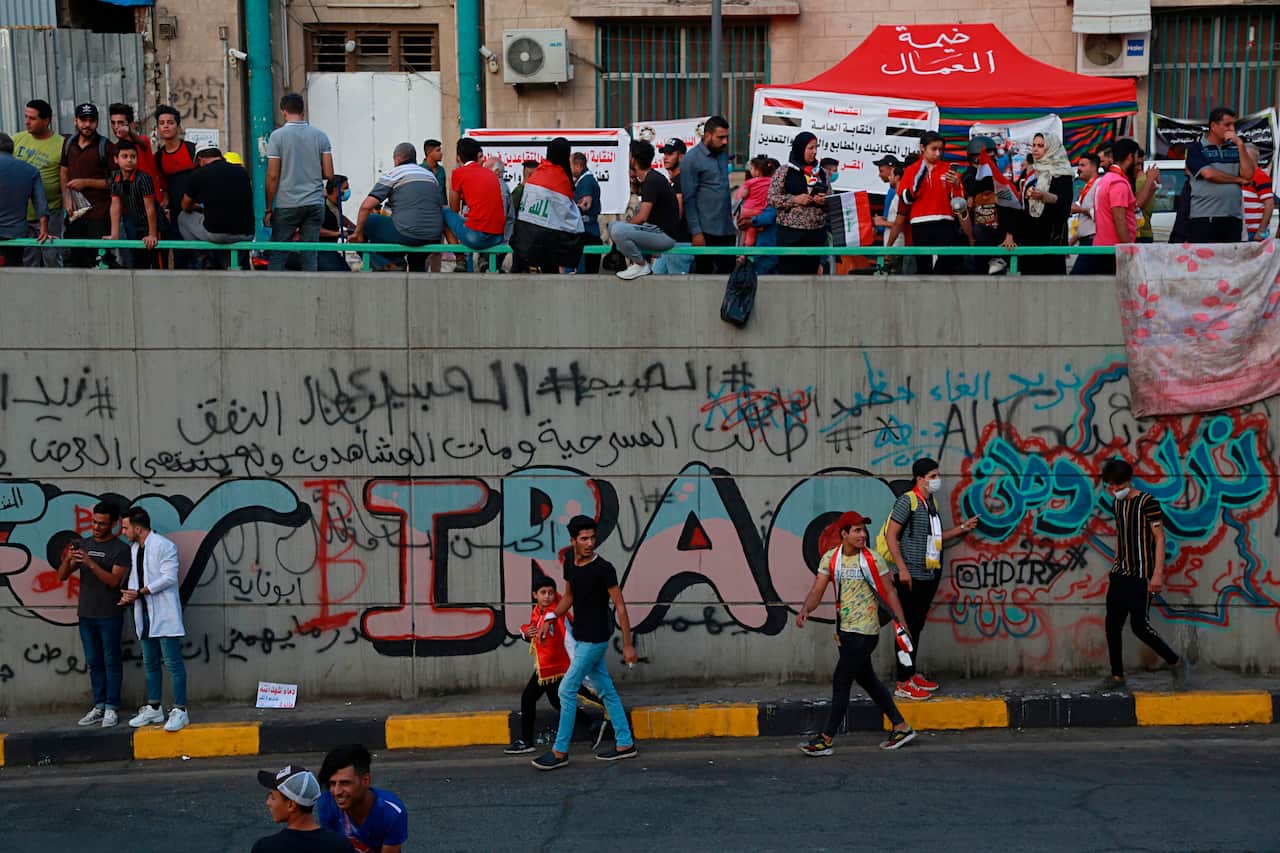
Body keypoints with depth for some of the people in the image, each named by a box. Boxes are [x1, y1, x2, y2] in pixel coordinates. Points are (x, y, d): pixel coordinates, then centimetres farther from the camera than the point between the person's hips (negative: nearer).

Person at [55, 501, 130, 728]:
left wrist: (91, 564, -27)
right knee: (93, 662, 8)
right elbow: (62, 576, 7)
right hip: (86, 615, 5)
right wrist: (67, 560, -15)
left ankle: (111, 709, 3)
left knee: (111, 662, -1)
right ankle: (99, 706, 14)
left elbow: (113, 580, -14)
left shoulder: (120, 549, -5)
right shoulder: (82, 545, 10)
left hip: (109, 616, -5)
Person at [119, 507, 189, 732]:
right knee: (150, 663, 14)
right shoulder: (134, 548, 14)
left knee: (173, 663, -7)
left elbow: (169, 577, -18)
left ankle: (180, 711, -5)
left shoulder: (163, 545, -11)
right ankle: (153, 708, 23)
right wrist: (129, 594, -7)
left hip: (164, 614, -8)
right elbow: (134, 576, 14)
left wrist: (141, 592, -19)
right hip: (145, 614, 9)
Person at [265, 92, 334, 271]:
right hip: (315, 203, 3)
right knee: (310, 255, 5)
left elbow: (273, 176, -7)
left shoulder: (277, 136, -4)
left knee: (277, 255, 3)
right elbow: (329, 174, 2)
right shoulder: (320, 136, 4)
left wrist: (268, 209, 0)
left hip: (287, 204, -3)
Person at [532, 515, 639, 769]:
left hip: (594, 640, -7)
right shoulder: (570, 562, 3)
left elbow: (620, 607, -16)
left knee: (567, 690, -5)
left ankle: (560, 751, 5)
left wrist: (627, 645, -16)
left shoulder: (603, 568, -19)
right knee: (606, 690, 13)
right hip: (581, 637, 7)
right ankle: (625, 743, 22)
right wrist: (550, 619, 3)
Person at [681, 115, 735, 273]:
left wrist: (732, 221, 15)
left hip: (726, 230, 6)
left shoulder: (723, 154, 13)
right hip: (706, 231, -6)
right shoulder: (692, 159, -7)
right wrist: (695, 232, -15)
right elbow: (689, 199, -10)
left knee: (729, 271, 5)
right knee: (703, 272, 1)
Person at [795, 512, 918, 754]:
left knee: (841, 682, -6)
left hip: (864, 631, -6)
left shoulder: (872, 560, -10)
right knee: (867, 680, 15)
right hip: (844, 630, 6)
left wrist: (902, 622, -10)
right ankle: (901, 727, 29)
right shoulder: (830, 558, 1)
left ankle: (826, 739, 1)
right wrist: (805, 610, -21)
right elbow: (817, 591, -2)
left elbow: (889, 592, -4)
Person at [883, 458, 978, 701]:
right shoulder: (907, 501, -11)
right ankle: (903, 684, -2)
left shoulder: (932, 503, 15)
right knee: (908, 628, -5)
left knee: (917, 627, 15)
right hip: (912, 577, -8)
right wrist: (902, 569, -19)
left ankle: (912, 675, 24)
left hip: (929, 576, 8)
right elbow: (891, 536, -14)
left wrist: (962, 529, 12)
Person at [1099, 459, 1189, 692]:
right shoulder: (1117, 504, 11)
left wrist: (1158, 574, -18)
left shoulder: (1148, 502, -12)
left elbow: (1160, 538, -13)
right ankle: (1117, 675, 17)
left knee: (1140, 626, -11)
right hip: (1120, 574, 8)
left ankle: (1177, 663, 8)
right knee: (1112, 625, 6)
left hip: (1141, 575, -8)